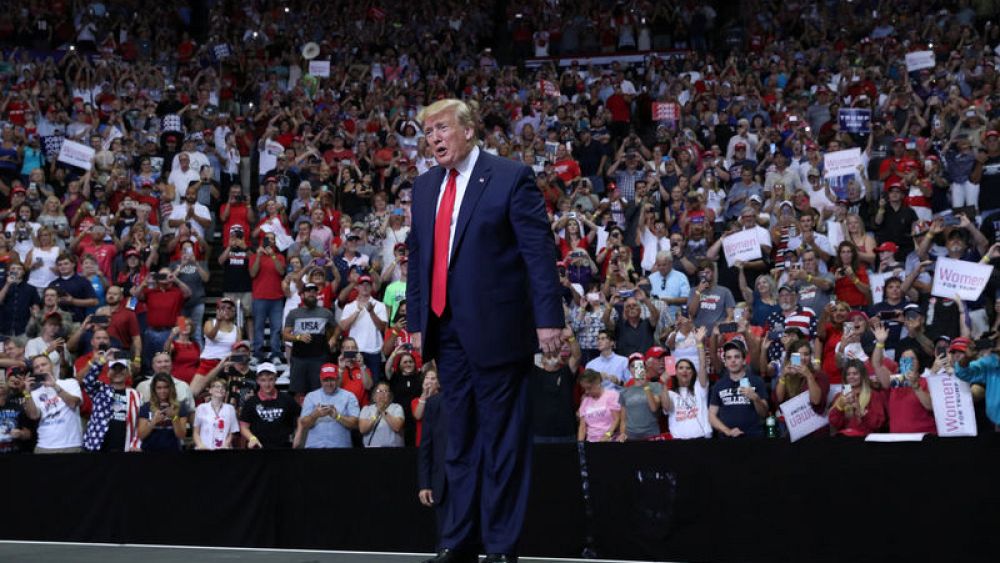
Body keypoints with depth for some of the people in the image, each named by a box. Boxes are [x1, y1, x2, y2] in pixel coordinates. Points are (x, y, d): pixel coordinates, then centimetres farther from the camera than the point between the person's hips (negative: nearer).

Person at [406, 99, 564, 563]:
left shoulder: (511, 177, -5)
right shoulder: (424, 187, 14)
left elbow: (539, 251, -9)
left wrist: (548, 318, -14)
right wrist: (416, 321, 13)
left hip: (496, 327, -6)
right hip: (446, 329, 6)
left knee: (502, 438, -1)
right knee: (460, 439, 11)